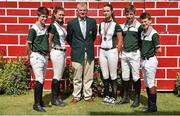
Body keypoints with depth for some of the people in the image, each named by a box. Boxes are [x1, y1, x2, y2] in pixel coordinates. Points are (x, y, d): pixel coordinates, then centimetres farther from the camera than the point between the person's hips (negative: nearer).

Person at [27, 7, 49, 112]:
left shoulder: (46, 29, 11)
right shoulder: (34, 29, -10)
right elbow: (29, 44, -7)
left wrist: (47, 54, 13)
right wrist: (31, 55, -1)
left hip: (45, 56, 7)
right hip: (37, 56, -7)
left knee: (42, 80, 12)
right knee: (39, 80, -8)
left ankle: (40, 100, 23)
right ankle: (36, 104, -1)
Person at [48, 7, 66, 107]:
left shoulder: (62, 26, 13)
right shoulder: (53, 26, -10)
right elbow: (49, 40, -8)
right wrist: (51, 51, 1)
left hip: (63, 52, 8)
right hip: (57, 52, -8)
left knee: (60, 76, 12)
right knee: (57, 76, -3)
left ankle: (58, 97, 21)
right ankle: (54, 99, 7)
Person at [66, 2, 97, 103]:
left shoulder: (92, 22, 4)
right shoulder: (71, 23, -1)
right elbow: (69, 38, 10)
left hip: (89, 53, 2)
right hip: (77, 54, -2)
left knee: (88, 77, 8)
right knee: (77, 77, 5)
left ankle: (88, 96, 20)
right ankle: (76, 97, 18)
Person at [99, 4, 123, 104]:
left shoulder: (116, 25, -5)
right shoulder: (101, 24, 9)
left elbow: (120, 40, -3)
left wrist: (117, 54, -4)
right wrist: (102, 49, 12)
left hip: (112, 51, -5)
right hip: (102, 51, 5)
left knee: (113, 76, 1)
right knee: (105, 75, 9)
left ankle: (114, 96, 11)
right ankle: (106, 95, 20)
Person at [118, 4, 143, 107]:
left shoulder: (138, 26, -8)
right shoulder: (123, 26, 8)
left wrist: (141, 54, -7)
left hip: (134, 54, -5)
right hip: (124, 54, 6)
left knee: (136, 77, 2)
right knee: (125, 77, 11)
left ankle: (137, 99, 14)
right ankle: (126, 97, 24)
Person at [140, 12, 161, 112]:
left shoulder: (153, 34, -14)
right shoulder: (142, 33, 8)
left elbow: (159, 50, -16)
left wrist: (151, 53, -2)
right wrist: (143, 53, 5)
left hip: (150, 61, -8)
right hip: (143, 60, 8)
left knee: (151, 83, -2)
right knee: (146, 83, 15)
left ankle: (153, 106, 9)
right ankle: (149, 103, 27)